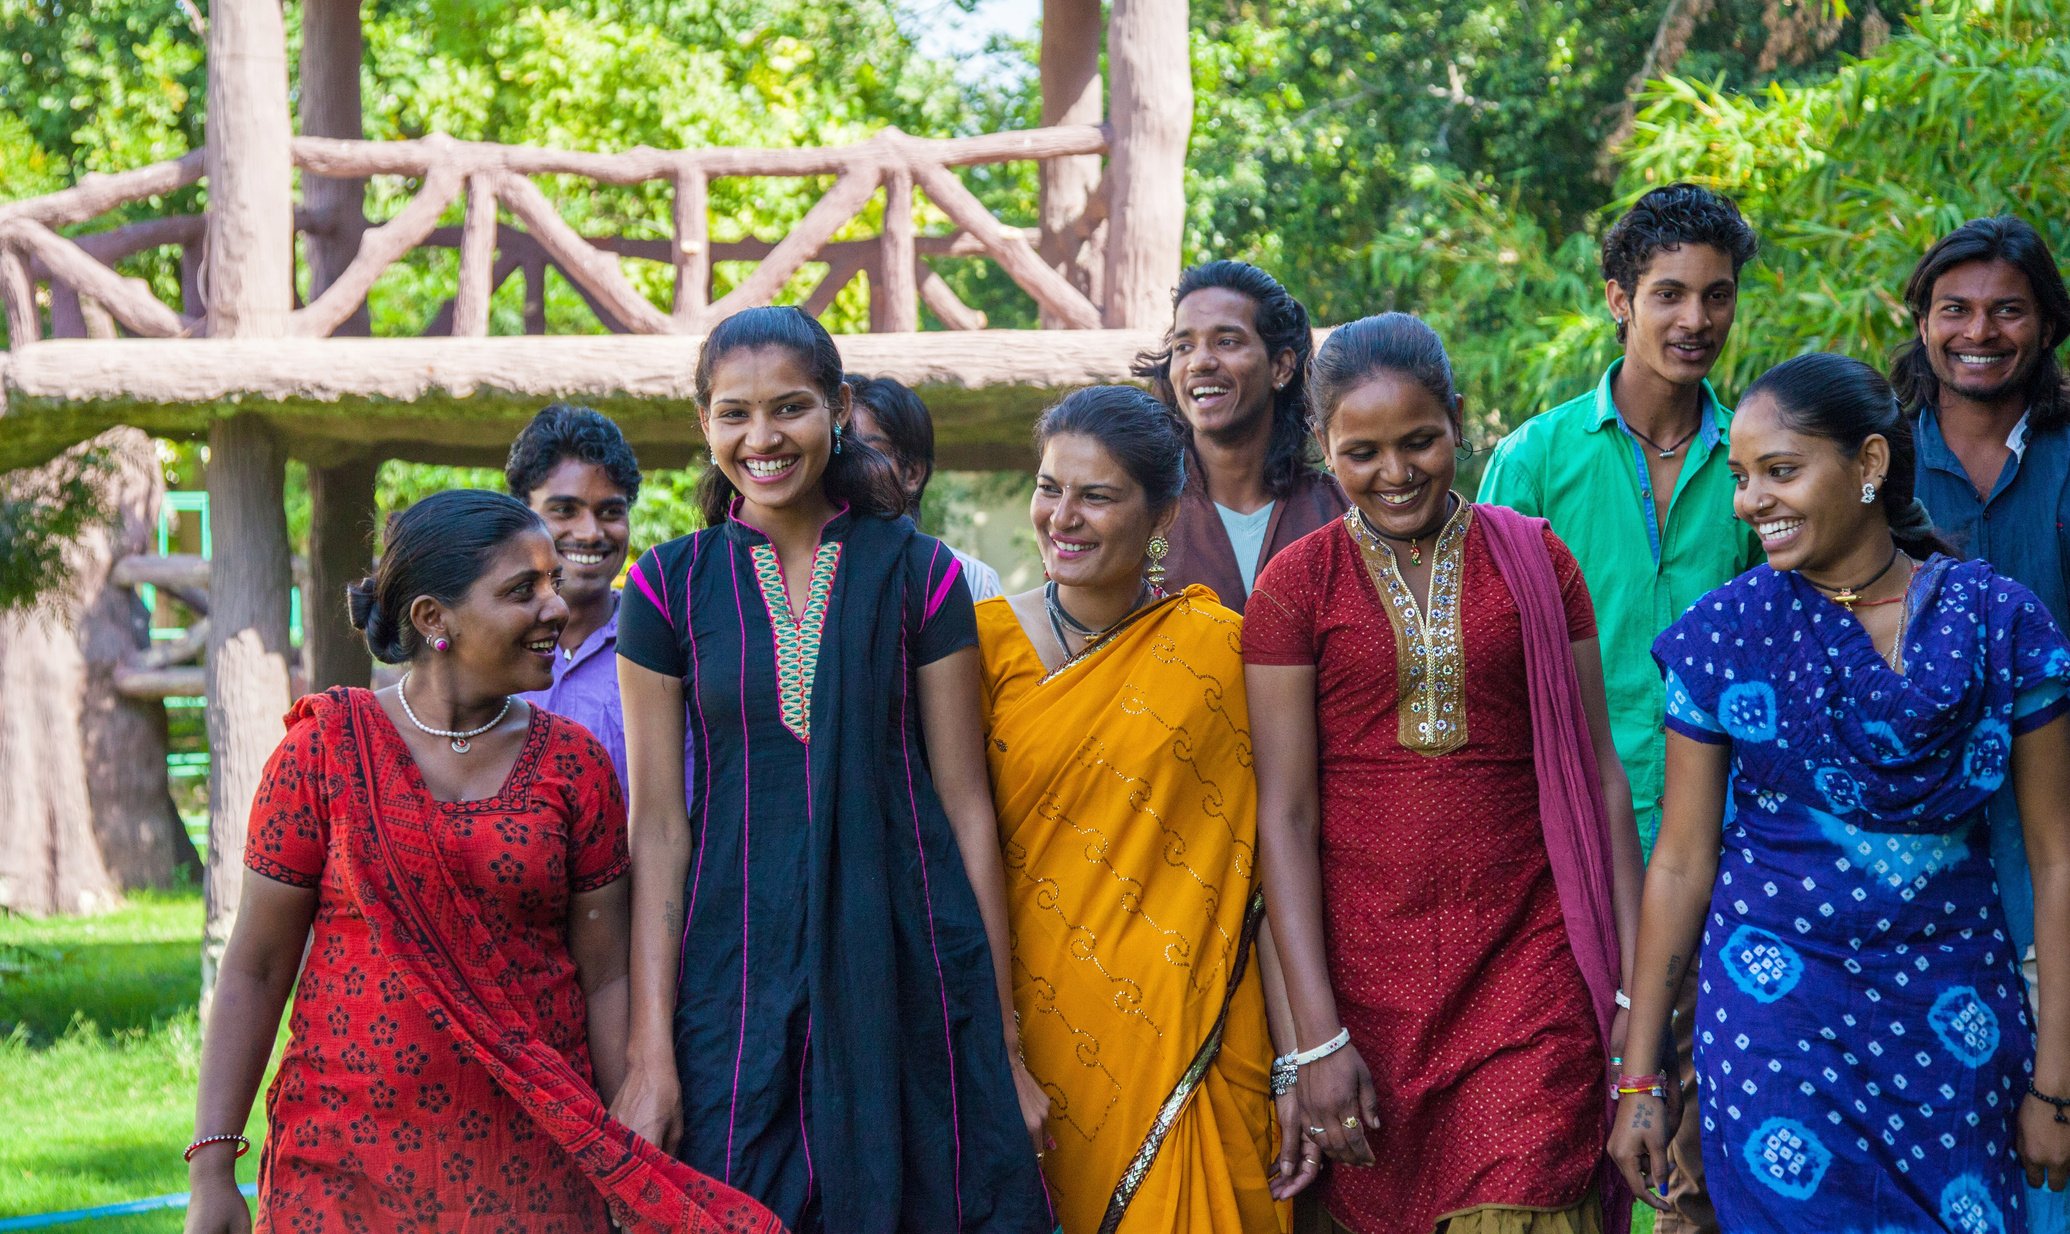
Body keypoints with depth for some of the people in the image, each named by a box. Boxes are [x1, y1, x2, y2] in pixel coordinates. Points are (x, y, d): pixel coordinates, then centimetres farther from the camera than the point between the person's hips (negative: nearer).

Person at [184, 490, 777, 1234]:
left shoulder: (572, 763, 3)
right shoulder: (328, 747, -2)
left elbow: (605, 978, 2)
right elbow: (256, 967, -1)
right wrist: (212, 1172, -6)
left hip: (529, 1167, 1)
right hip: (350, 1160, -1)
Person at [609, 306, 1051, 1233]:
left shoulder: (919, 574, 3)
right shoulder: (671, 585, 3)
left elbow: (965, 804, 3)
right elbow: (658, 824, 1)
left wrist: (1002, 1034, 0)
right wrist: (649, 1049, -5)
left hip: (905, 961, 0)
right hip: (737, 971, 0)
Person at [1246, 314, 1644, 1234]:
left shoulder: (1535, 563, 6)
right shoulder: (1296, 587, 3)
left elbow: (1597, 774, 7)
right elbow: (1285, 814, -1)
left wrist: (1636, 985, 1)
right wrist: (1316, 1038, -8)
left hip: (1529, 953, 0)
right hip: (1367, 965, 0)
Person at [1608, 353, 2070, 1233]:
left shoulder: (1998, 623, -3)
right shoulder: (1725, 633, -2)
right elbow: (1682, 861, 2)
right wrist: (1638, 1078, 2)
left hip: (1953, 1018, 1)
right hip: (1774, 1009, -1)